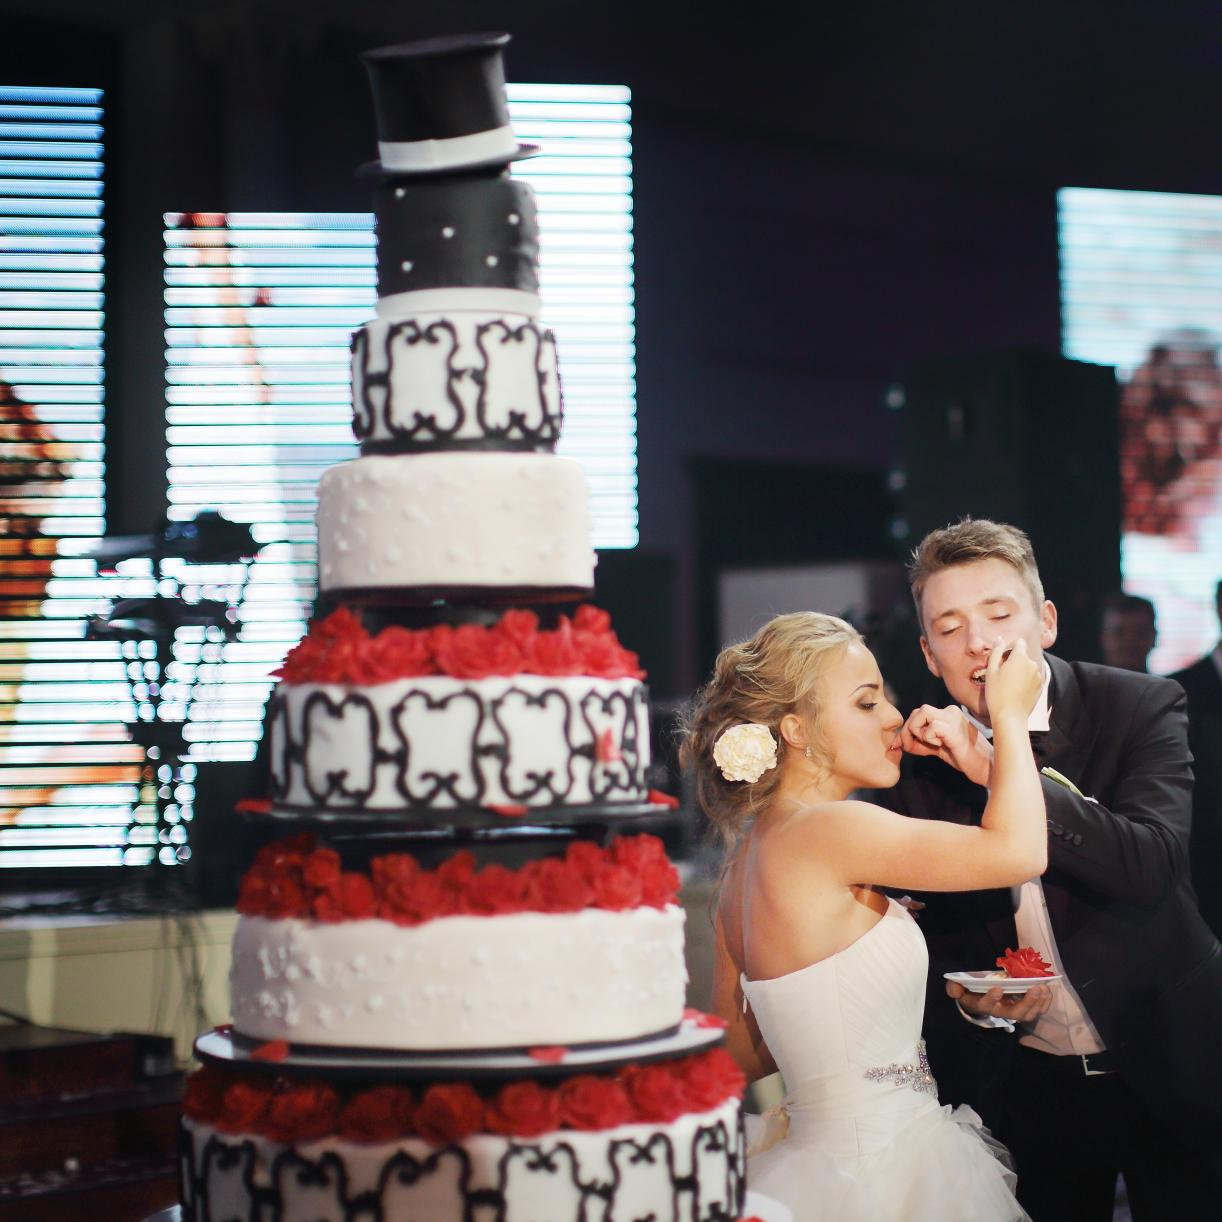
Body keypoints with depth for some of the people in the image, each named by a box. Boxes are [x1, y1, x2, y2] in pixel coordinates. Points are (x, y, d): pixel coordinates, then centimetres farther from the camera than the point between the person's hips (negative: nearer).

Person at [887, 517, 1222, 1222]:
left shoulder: (1141, 707, -11)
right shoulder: (922, 755, -3)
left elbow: (1150, 863, -27)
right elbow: (936, 930, 6)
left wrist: (997, 768, -31)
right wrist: (966, 995, -17)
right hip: (1028, 1090, 2)